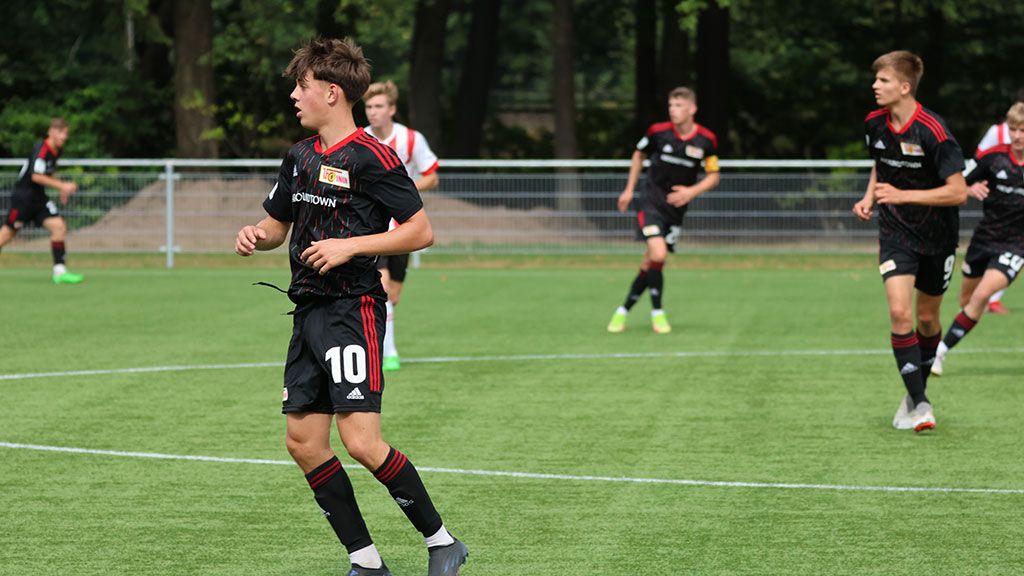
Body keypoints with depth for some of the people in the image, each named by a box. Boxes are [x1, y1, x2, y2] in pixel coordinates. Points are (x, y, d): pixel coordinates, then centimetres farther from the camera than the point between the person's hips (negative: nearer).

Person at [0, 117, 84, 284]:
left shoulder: (56, 151, 9)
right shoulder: (41, 150, -18)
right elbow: (36, 176, -27)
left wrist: (62, 188, 13)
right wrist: (62, 186, -26)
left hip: (39, 198, 8)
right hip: (24, 196, -8)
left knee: (59, 226, -7)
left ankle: (60, 271, -9)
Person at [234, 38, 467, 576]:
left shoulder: (370, 157, -11)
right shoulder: (300, 156, 14)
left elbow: (421, 230, -11)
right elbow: (278, 223, 26)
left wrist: (350, 245, -18)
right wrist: (254, 235, 4)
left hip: (353, 309, -8)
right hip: (309, 310, 9)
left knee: (361, 442, -16)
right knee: (303, 443, 4)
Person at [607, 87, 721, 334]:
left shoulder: (706, 140, -7)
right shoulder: (658, 131, -9)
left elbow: (714, 175, 3)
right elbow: (639, 155, 11)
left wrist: (692, 191, -14)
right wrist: (629, 189, 11)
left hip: (676, 209, 2)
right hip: (652, 202, -2)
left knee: (651, 263, 5)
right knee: (657, 255, -21)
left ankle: (624, 310, 21)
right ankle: (657, 313, -7)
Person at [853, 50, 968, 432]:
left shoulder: (932, 131, -23)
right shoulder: (875, 124, -4)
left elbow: (958, 192, -23)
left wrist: (903, 195, -26)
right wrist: (869, 197, 1)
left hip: (937, 237, -3)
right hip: (895, 233, 3)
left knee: (926, 318, 11)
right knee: (899, 312, -15)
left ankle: (917, 392, 34)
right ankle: (919, 404, -12)